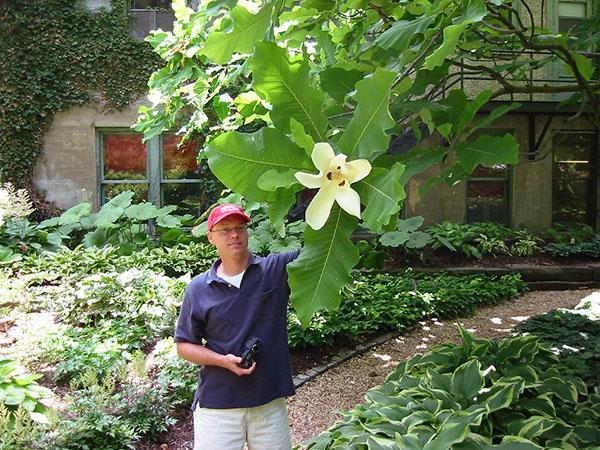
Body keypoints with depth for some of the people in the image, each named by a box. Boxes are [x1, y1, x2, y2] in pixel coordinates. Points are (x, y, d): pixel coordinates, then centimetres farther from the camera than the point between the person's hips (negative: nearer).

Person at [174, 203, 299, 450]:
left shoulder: (276, 269, -2)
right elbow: (184, 345, 4)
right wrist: (223, 361, -12)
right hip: (216, 405, 0)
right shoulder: (198, 289, -1)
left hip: (270, 402, 1)